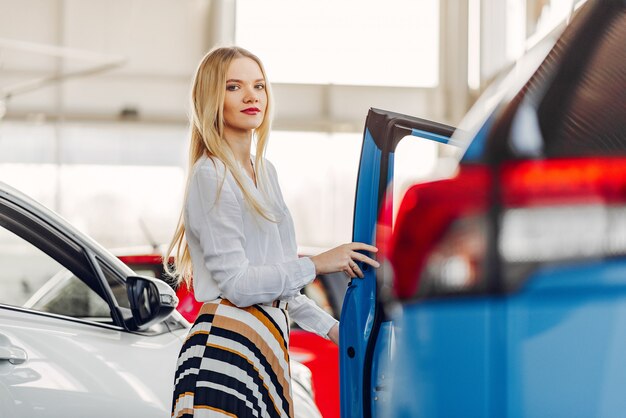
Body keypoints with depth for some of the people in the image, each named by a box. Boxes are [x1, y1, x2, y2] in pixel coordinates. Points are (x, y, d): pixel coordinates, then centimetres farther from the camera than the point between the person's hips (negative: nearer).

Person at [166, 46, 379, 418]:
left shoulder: (264, 171, 17)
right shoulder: (212, 176, -9)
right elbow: (235, 283, -14)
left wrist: (329, 326, 24)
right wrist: (316, 264, -10)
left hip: (268, 343, 8)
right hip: (227, 349, -8)